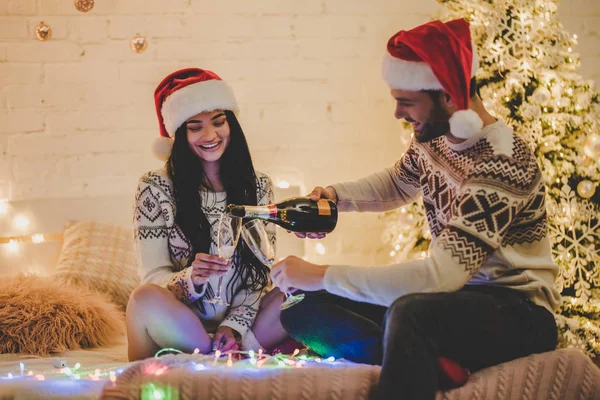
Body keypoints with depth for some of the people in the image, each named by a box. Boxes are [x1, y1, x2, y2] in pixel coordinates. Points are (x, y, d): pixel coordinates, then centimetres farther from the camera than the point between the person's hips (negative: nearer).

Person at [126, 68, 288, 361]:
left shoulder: (258, 187, 9)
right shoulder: (156, 188, -1)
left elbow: (260, 272, 5)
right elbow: (153, 276, -6)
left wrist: (235, 325, -12)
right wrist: (190, 278, -28)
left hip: (243, 321, 3)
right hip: (182, 326, -2)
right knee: (147, 298, -34)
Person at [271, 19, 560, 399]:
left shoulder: (503, 163, -25)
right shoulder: (433, 138, 1)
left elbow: (442, 274, -32)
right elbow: (396, 184, 24)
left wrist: (323, 276, -28)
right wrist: (335, 194, 2)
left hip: (518, 313, -9)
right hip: (453, 296, 9)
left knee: (410, 312, -41)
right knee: (301, 306, -4)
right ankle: (437, 363, -16)